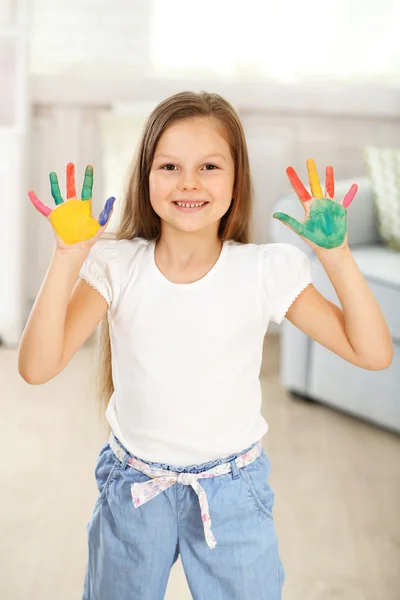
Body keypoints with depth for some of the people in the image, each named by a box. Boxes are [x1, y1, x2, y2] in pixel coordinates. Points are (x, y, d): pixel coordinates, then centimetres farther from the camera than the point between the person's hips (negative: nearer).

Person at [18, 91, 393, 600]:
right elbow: (36, 367, -21)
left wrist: (336, 255, -23)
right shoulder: (117, 265, -12)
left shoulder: (266, 269, -12)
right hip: (133, 487, 1)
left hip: (233, 490, 0)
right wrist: (68, 257, -28)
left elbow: (373, 353, -13)